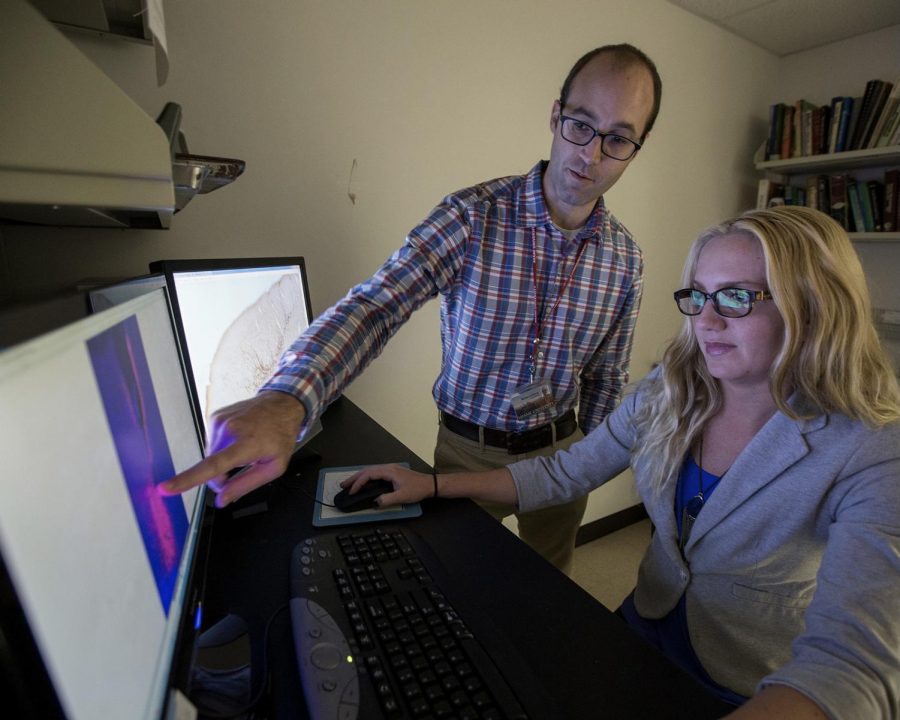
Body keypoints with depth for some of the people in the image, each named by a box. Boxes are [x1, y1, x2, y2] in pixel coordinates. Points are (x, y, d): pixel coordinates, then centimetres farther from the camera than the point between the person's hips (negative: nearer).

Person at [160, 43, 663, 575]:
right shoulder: (472, 217, -19)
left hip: (561, 452, 4)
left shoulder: (626, 257, -6)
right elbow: (375, 306, -31)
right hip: (468, 451, -3)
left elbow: (608, 377, 4)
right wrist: (286, 400, -47)